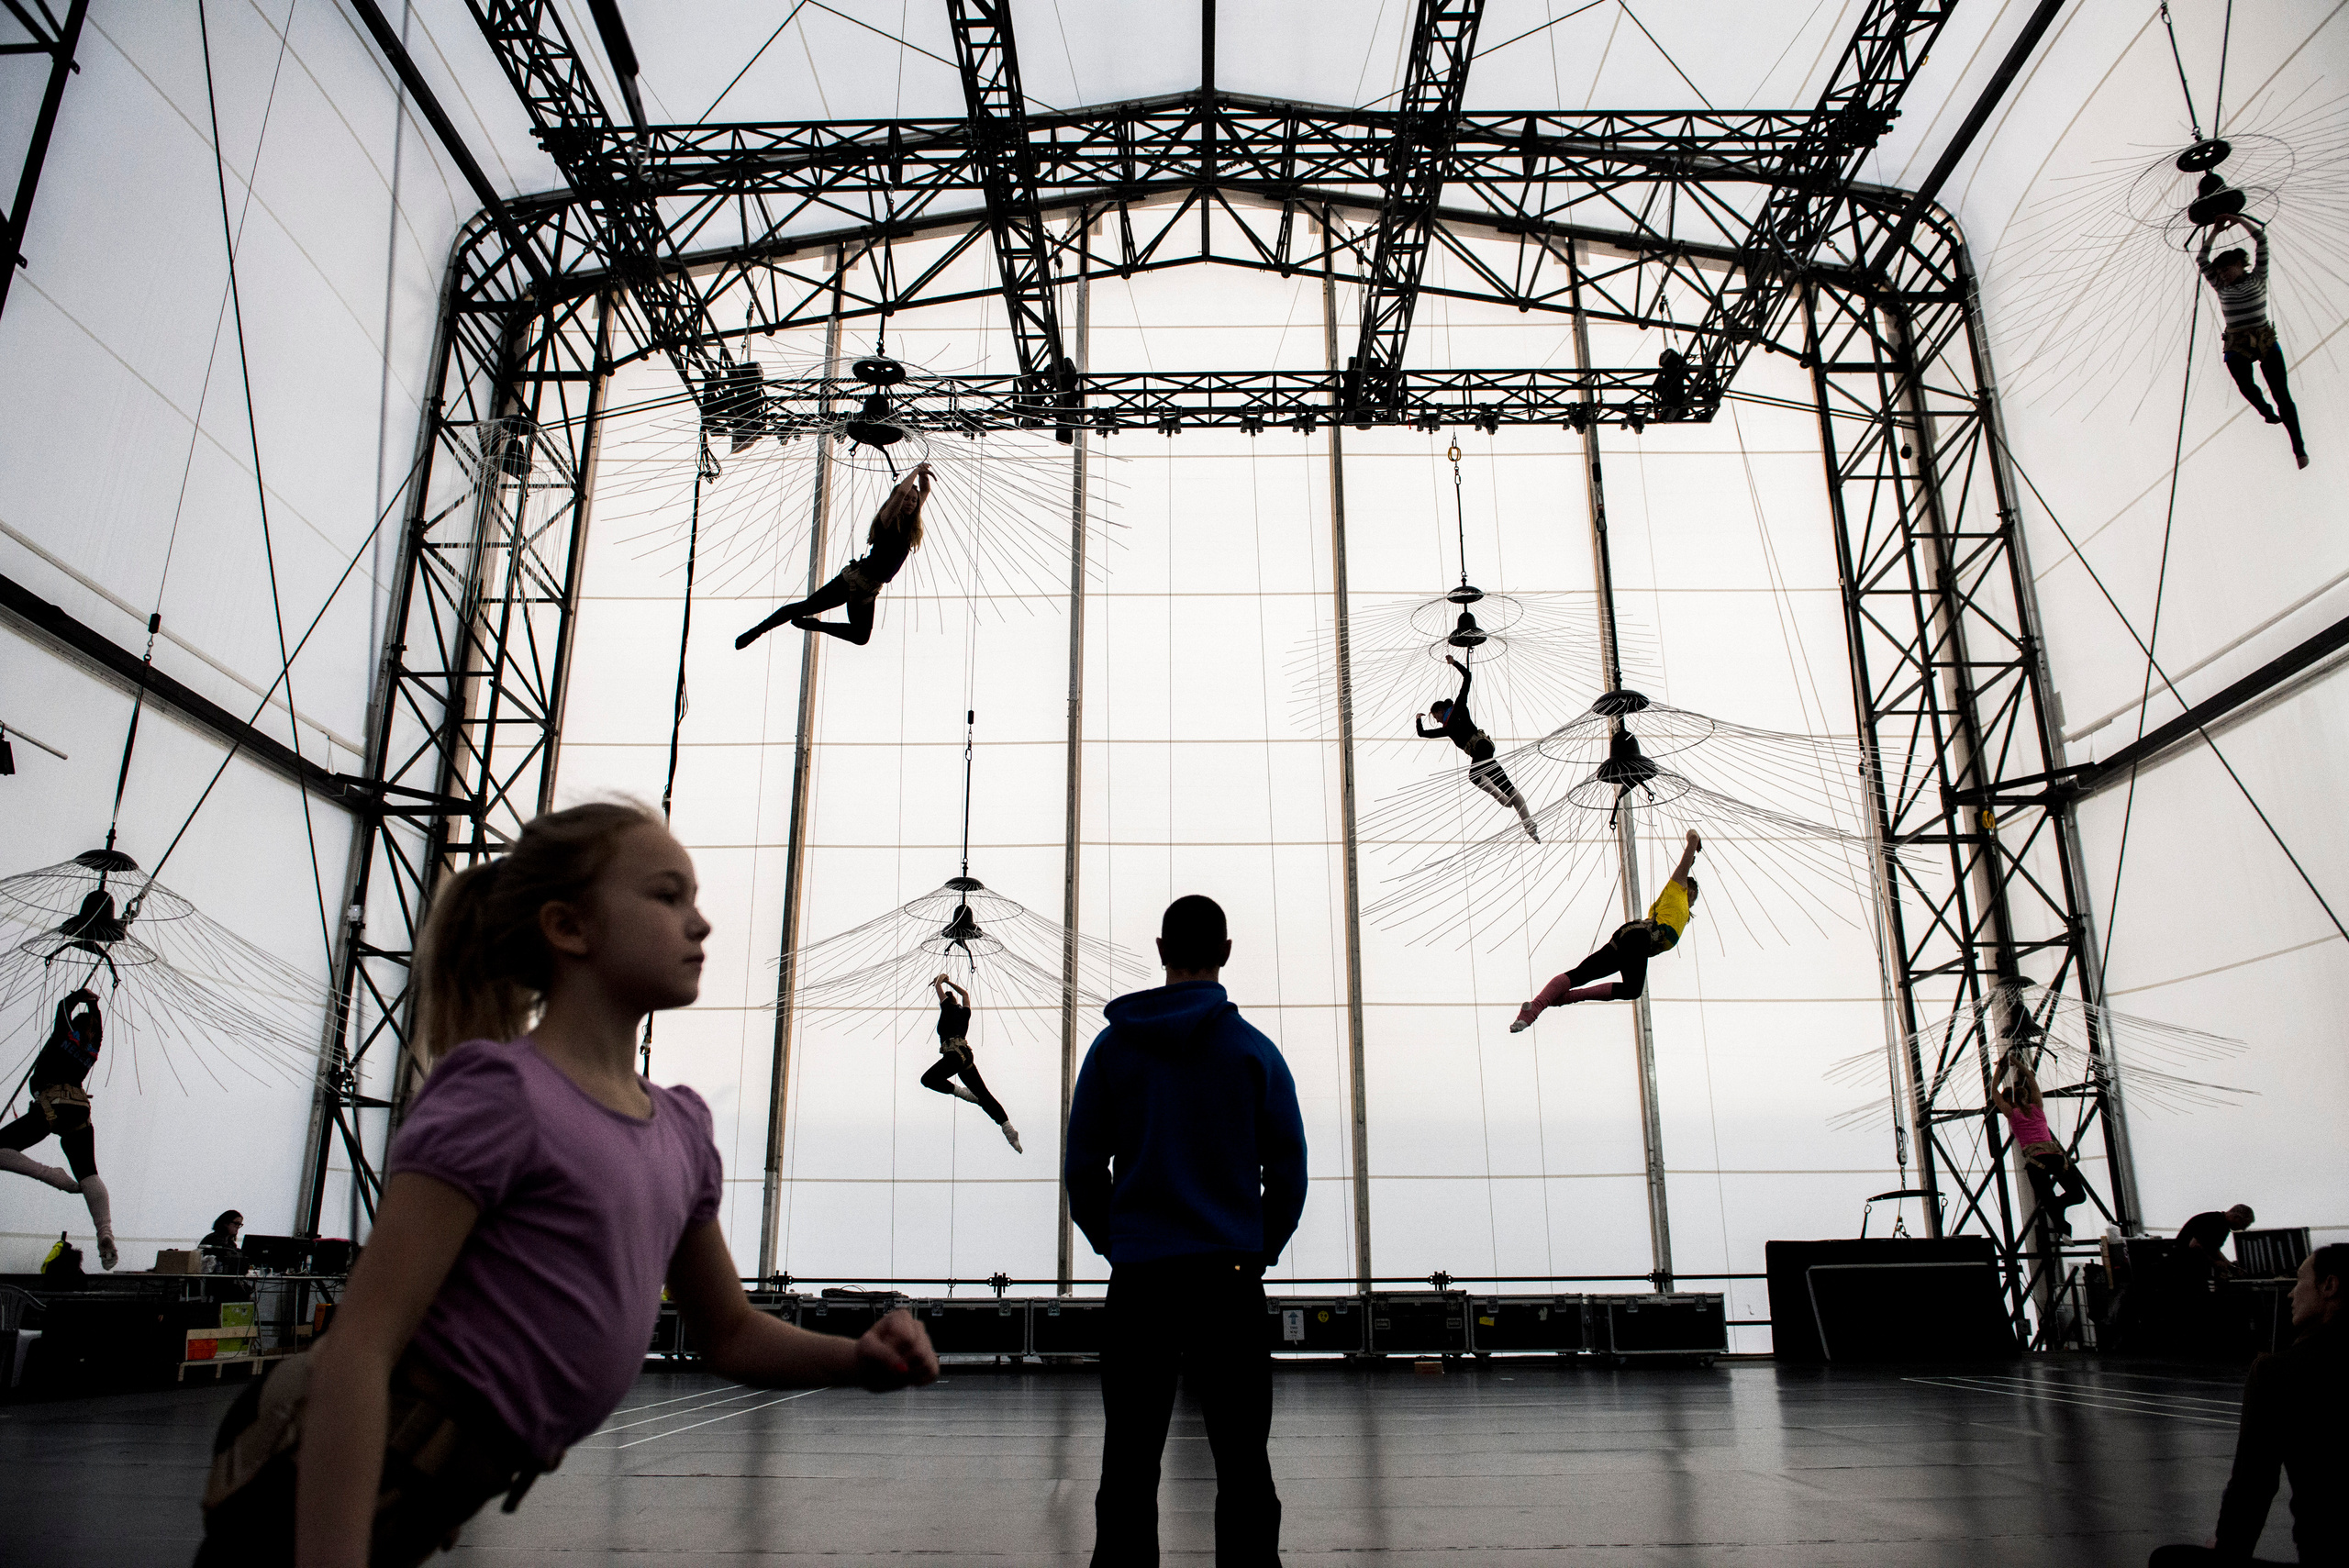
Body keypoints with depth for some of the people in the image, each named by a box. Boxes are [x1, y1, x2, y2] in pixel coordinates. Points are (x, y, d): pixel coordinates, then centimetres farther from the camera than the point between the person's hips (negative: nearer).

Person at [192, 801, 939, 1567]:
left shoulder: (681, 1129, 7)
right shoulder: (501, 1093, -17)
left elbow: (728, 1334, 16)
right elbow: (359, 1347, -22)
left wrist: (858, 1359, -3)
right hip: (327, 1497, -8)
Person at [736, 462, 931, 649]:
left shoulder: (909, 526, 4)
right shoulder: (887, 521, -15)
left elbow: (925, 492, 13)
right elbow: (901, 491, -34)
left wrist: (923, 475, -7)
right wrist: (916, 471, -20)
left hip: (869, 591, 7)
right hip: (854, 579, -7)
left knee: (861, 637, 12)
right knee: (806, 607, -7)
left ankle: (813, 625, 25)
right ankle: (757, 631, 4)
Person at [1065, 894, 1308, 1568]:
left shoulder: (1113, 1046, 3)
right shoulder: (1254, 1050, -1)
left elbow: (1083, 1168, 3)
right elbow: (1289, 1170, 1)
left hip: (1137, 1277, 1)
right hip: (1231, 1273, -1)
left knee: (1129, 1467, 9)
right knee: (1242, 1466, 6)